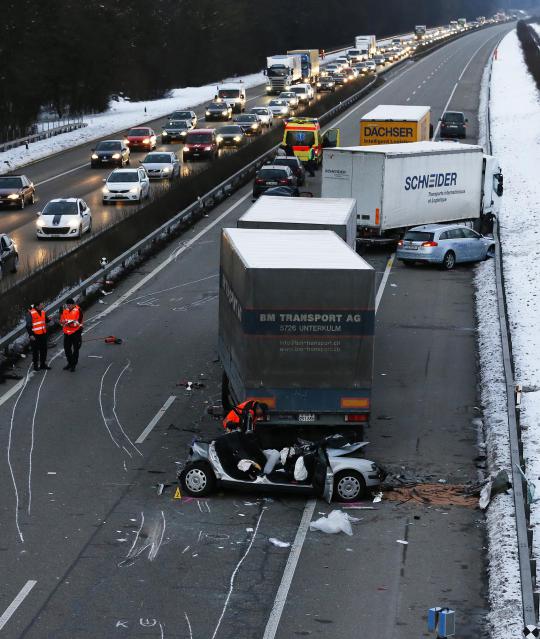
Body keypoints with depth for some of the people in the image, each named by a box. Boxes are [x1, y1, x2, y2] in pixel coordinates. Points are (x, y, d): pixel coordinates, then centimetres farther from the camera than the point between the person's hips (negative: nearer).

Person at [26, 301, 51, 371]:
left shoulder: (43, 312, 6)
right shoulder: (30, 313, -15)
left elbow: (46, 320, 18)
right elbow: (28, 325, -13)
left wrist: (49, 320, -5)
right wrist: (31, 335, -17)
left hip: (43, 334, 7)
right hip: (35, 335, -7)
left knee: (44, 350, 14)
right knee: (35, 351, 3)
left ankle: (43, 364, 27)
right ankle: (36, 365, 14)